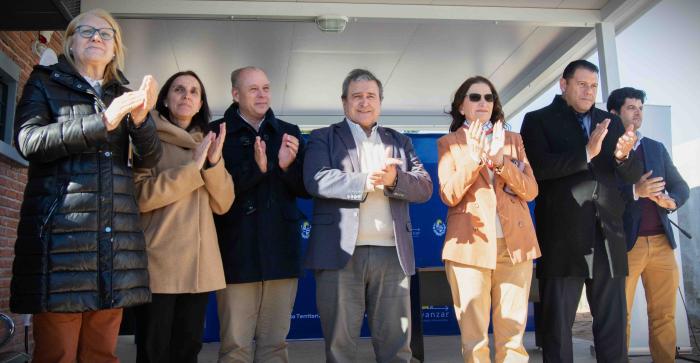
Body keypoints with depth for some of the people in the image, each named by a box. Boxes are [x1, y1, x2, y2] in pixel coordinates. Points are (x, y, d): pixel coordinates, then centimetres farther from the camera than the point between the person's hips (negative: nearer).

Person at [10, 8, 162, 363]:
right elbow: (28, 140, -8)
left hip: (116, 237, 4)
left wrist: (141, 119, -13)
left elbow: (149, 159, 8)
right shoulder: (45, 82, 10)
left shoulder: (124, 96, 20)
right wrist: (103, 122, -18)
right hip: (61, 233, -3)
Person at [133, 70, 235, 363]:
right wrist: (193, 168, -16)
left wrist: (214, 162, -11)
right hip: (159, 262, -5)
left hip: (199, 263, 5)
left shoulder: (206, 144, 16)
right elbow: (140, 195, -15)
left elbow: (223, 204, 4)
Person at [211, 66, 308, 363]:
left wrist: (288, 166, -11)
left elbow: (306, 189, 8)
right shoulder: (217, 132, 0)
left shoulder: (289, 133, 11)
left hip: (281, 251, 3)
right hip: (237, 253, -3)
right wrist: (254, 168, -23)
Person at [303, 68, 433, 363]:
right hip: (340, 252, -2)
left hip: (391, 253, 3)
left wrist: (394, 179, -13)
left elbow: (425, 187, 7)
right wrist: (366, 181, -20)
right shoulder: (323, 138, 9)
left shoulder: (400, 142, 19)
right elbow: (316, 180, -9)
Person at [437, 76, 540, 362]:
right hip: (471, 244, -2)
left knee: (512, 336, 5)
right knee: (473, 338, -1)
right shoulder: (448, 143, 7)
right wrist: (473, 159, -16)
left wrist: (501, 161, -11)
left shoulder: (513, 140, 15)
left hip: (515, 243, 3)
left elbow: (531, 190, 4)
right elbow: (449, 195, -4)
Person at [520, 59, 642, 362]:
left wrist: (623, 156, -12)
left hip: (607, 237, 4)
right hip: (562, 238, -4)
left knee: (613, 324, 9)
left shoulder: (611, 122, 15)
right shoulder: (539, 120, 2)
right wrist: (587, 152, -22)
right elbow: (537, 167, -13)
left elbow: (633, 175, 9)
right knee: (557, 325, 4)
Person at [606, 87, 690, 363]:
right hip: (624, 243, -5)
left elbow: (681, 186, 13)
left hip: (661, 242, 5)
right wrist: (635, 191, -22)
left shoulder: (657, 148, 17)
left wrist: (672, 200, -8)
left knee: (664, 314, 8)